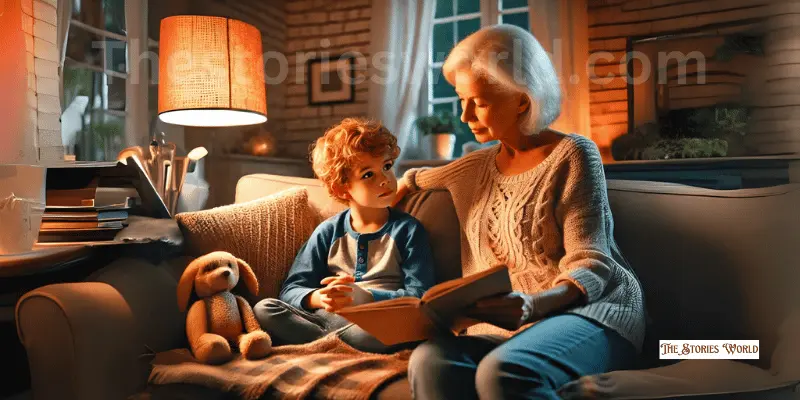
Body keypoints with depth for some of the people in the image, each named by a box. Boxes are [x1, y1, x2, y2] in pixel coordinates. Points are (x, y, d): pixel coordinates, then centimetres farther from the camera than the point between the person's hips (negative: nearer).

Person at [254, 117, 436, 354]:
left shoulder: (408, 230, 6)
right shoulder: (328, 232, 12)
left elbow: (420, 296, -4)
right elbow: (291, 290, 7)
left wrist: (366, 297, -18)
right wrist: (318, 298, -17)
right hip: (325, 316, 3)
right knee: (264, 309, -19)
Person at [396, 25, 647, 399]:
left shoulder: (571, 155, -4)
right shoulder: (477, 166, 15)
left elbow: (590, 264, -15)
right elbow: (415, 177, 42)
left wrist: (531, 305, -30)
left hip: (589, 312, -4)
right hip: (513, 321, 5)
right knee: (430, 361, -29)